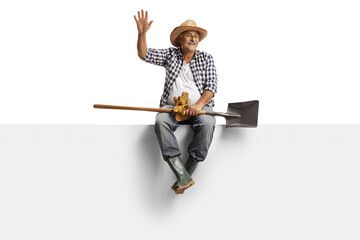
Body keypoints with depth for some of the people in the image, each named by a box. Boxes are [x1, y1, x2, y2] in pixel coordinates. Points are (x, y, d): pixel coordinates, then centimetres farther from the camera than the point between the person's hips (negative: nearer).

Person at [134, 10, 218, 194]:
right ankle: (183, 177, -38)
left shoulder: (206, 58, 12)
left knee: (207, 123, -34)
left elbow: (211, 86, 2)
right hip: (172, 106, 1)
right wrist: (142, 33, -10)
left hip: (200, 106, 0)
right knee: (161, 121, -33)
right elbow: (144, 55, 6)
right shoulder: (170, 54, 15)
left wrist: (198, 105, -16)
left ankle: (188, 172, -28)